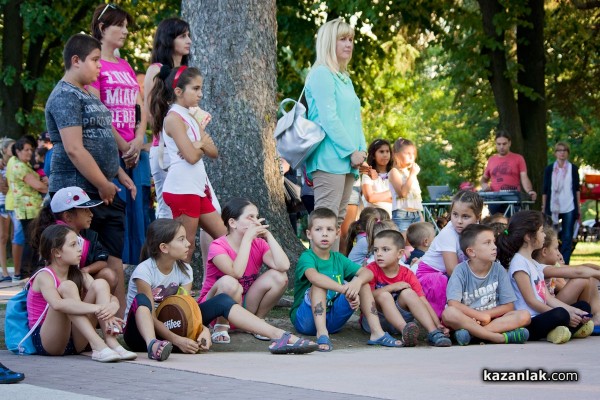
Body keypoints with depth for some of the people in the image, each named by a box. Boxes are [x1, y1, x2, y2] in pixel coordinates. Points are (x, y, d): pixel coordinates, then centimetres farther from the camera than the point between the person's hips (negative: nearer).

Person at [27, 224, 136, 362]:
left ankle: (112, 343, -25)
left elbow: (113, 299, -1)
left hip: (76, 343, 6)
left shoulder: (80, 276, 9)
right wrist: (97, 308, -40)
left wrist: (112, 306, -27)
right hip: (45, 342, -6)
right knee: (67, 286, -26)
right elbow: (57, 304, -33)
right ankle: (97, 346, -38)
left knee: (100, 284, -8)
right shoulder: (44, 277, -10)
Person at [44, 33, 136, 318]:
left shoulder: (88, 96, 19)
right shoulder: (65, 96, -12)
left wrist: (120, 175, 17)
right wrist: (103, 185, -15)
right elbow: (74, 149, -20)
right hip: (79, 192, -10)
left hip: (105, 193, 10)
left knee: (115, 261, 7)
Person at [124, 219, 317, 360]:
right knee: (142, 299, -38)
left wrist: (203, 328, -27)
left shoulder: (184, 270, 1)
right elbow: (151, 315, -23)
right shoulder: (144, 271, -18)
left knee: (222, 301, -11)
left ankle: (278, 335, -27)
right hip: (140, 330, -5)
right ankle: (153, 345, -67)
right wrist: (176, 340, -36)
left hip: (171, 326, 5)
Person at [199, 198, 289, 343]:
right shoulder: (218, 246, -18)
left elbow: (283, 266, -21)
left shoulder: (259, 244, -2)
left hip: (245, 305, 5)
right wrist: (248, 237, -32)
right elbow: (237, 272, -37)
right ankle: (221, 326, -12)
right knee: (229, 282, -39)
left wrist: (268, 236, -17)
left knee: (279, 277, -16)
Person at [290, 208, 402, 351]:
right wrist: (344, 289, -44)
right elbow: (313, 276, -35)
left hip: (332, 320, 6)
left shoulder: (338, 258, 8)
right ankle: (322, 334, -43)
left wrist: (357, 282, -28)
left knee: (362, 282, -6)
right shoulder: (307, 257, -12)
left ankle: (377, 333, -16)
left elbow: (368, 272, -4)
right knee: (319, 285, -30)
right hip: (306, 320, -6)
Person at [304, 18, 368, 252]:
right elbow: (329, 119, -14)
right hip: (330, 159, -9)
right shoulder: (321, 74, -7)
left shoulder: (345, 78, 21)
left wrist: (362, 149, 6)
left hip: (347, 161, 9)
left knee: (338, 218, 7)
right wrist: (352, 151, -13)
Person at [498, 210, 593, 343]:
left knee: (583, 306, 11)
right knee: (560, 314, -37)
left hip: (541, 316, 10)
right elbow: (531, 301, -14)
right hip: (529, 323, -10)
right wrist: (566, 316, -14)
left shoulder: (535, 264, 20)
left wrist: (573, 311, 3)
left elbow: (547, 297, 16)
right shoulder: (519, 263, -10)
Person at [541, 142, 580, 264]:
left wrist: (579, 207, 4)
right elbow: (545, 190, 7)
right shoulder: (549, 169, 6)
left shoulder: (573, 169, 6)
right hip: (553, 208, 0)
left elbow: (577, 189, 8)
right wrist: (543, 207, 4)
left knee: (567, 237, -2)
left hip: (569, 208, 0)